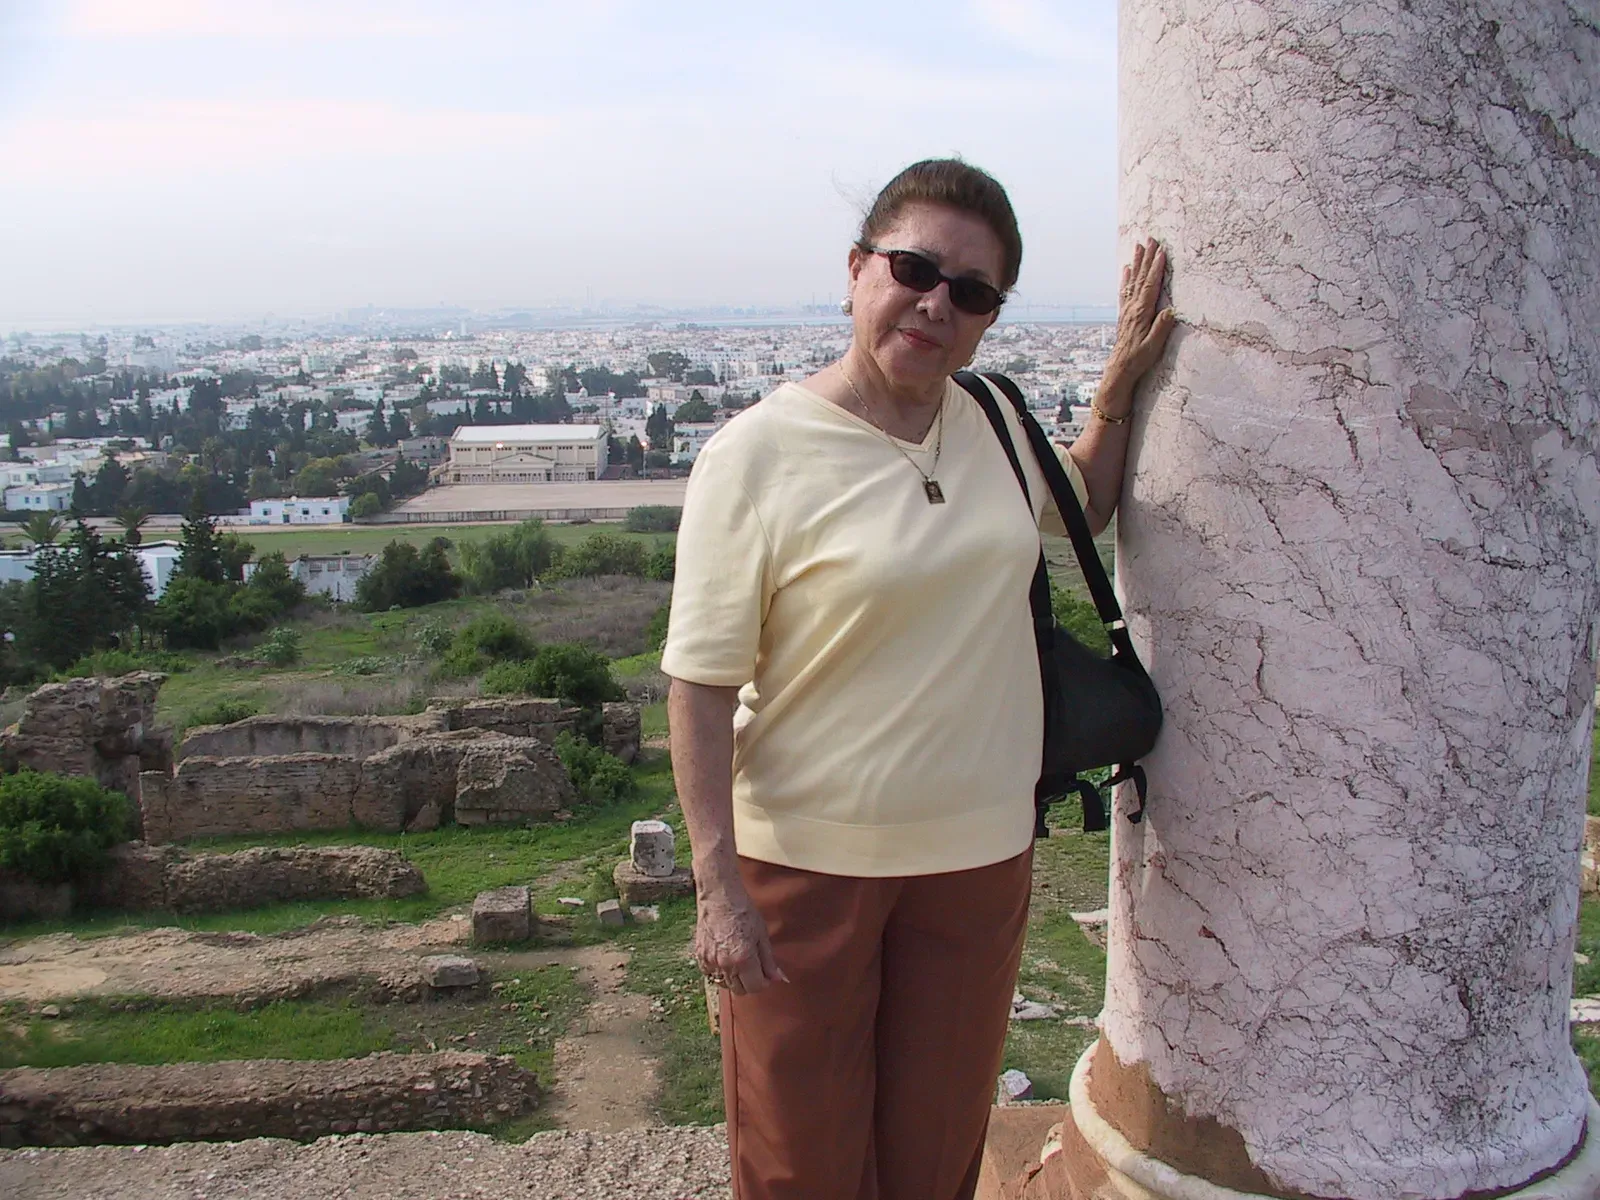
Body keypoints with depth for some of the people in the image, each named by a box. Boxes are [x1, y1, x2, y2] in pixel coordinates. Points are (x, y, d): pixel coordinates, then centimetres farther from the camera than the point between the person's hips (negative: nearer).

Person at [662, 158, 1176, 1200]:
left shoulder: (995, 423, 3)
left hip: (981, 852, 5)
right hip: (805, 859, -4)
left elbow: (1084, 504, 26)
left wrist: (1121, 384, 12)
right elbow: (701, 690, -14)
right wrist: (720, 887, -17)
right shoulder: (758, 456, -15)